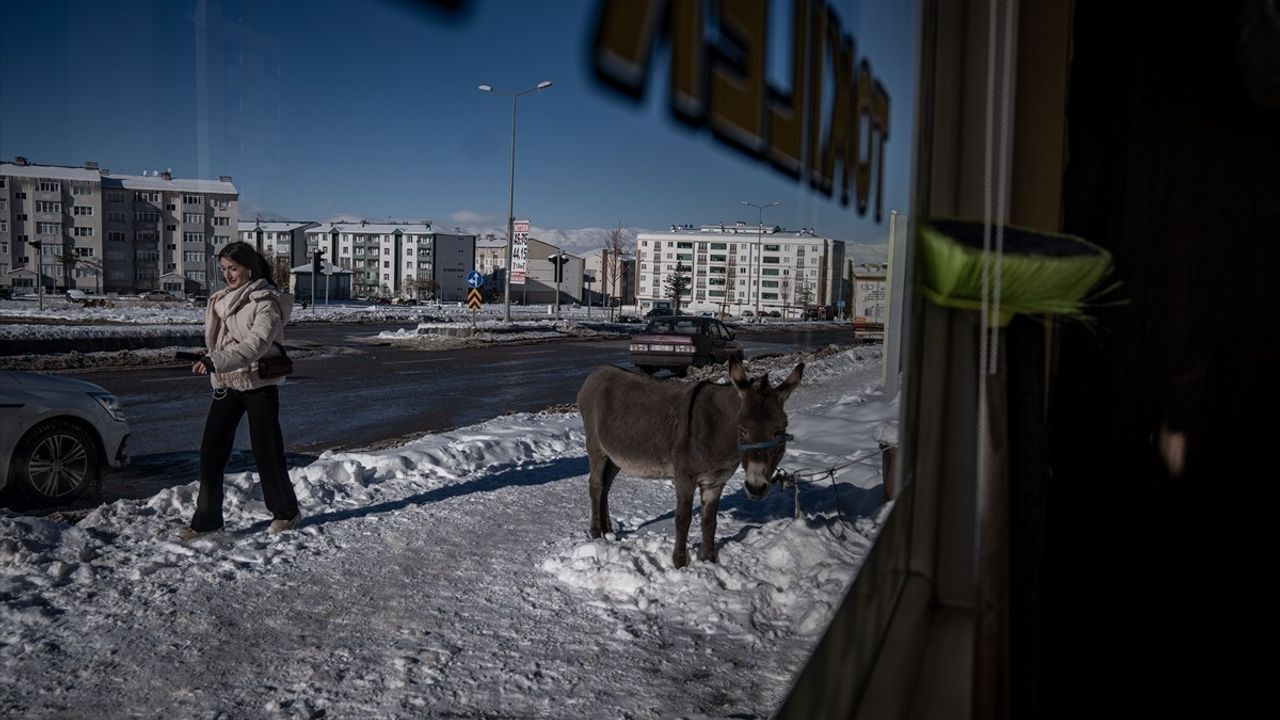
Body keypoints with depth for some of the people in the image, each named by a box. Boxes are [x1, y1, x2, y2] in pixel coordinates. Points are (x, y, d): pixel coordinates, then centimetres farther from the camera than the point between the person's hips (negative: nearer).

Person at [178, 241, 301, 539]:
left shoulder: (265, 302, -13)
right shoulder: (222, 299, 11)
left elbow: (256, 344, -27)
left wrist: (216, 361, -36)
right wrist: (208, 356, 4)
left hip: (259, 385, -7)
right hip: (227, 385, 7)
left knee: (266, 452, 2)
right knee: (211, 452, 3)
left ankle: (285, 511, 21)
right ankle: (206, 519, 12)